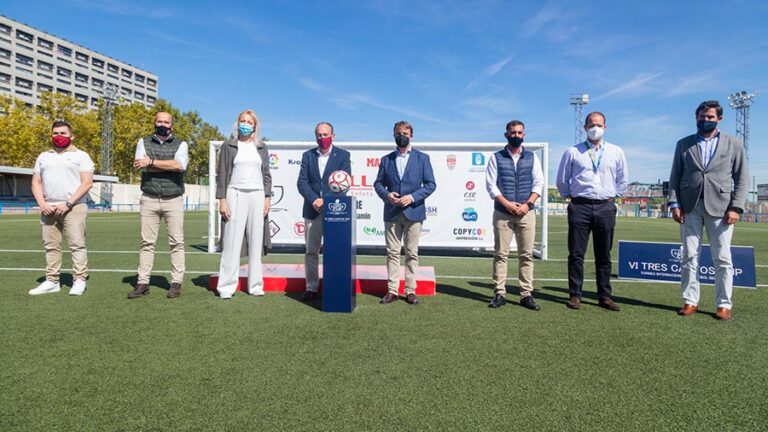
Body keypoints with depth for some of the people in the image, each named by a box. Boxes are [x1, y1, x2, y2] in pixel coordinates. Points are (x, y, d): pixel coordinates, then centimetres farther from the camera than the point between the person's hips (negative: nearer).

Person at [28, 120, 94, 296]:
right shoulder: (43, 157, 19)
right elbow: (36, 183, 16)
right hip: (48, 208, 5)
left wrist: (68, 203, -13)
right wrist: (42, 203, -1)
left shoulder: (81, 156, 3)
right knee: (50, 246, 5)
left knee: (77, 245, -8)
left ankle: (79, 281, -5)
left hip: (73, 207, -5)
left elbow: (87, 183, -6)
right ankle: (52, 281, 11)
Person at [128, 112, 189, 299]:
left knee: (177, 242, -1)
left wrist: (152, 161, -10)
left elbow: (180, 165, -14)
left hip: (173, 200, -1)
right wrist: (169, 165, -9)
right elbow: (141, 165, -7)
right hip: (149, 200, 1)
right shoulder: (144, 142, 11)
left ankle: (176, 283, 5)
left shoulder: (180, 144, 6)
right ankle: (143, 283, 8)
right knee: (147, 242, 3)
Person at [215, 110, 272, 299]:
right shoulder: (229, 146, 7)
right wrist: (222, 199, -5)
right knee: (232, 242, -4)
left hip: (257, 196, 2)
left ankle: (255, 284, 11)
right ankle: (226, 286, 1)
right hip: (235, 195, -2)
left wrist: (267, 198, 4)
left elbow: (267, 174, 13)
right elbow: (222, 175, 3)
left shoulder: (261, 147, 14)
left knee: (256, 242, 3)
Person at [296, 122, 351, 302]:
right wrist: (314, 199, -15)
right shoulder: (308, 155, 10)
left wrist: (325, 200, -16)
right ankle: (311, 288, 14)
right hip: (312, 210, 3)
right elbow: (301, 182, 2)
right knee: (311, 252, 6)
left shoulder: (343, 155, 3)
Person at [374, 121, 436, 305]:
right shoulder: (386, 159, 12)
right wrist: (386, 195, -9)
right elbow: (378, 183, 12)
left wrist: (412, 197, -13)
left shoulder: (422, 158, 5)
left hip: (413, 211, -2)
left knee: (412, 253, 3)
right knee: (392, 253, 4)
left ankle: (411, 290, 11)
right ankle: (392, 290, 10)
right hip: (391, 212, 2)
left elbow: (430, 184, 0)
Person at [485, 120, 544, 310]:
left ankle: (526, 295, 8)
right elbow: (491, 185, -1)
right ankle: (499, 294, 4)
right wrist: (507, 204, -12)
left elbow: (539, 183, 6)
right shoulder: (496, 158, 6)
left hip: (526, 213, 2)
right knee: (500, 254, -1)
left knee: (526, 255, 3)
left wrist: (527, 204, -8)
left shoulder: (532, 157, 11)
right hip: (502, 213, -1)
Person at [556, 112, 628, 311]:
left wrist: (613, 196, 12)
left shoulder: (616, 152, 10)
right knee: (576, 254, -1)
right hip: (580, 206, -1)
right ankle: (575, 295, 7)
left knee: (604, 256, 7)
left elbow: (623, 180, 19)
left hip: (606, 207, 2)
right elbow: (562, 179, 14)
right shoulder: (572, 152, 5)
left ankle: (604, 297, 15)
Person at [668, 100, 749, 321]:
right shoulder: (684, 144, 13)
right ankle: (690, 302, 9)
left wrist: (736, 207, -5)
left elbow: (742, 179, 6)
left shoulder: (734, 144, 10)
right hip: (690, 207, 1)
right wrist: (674, 203, -2)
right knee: (689, 257, 3)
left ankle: (724, 305, 10)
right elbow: (675, 177, 9)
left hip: (720, 208, -1)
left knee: (722, 259, 1)